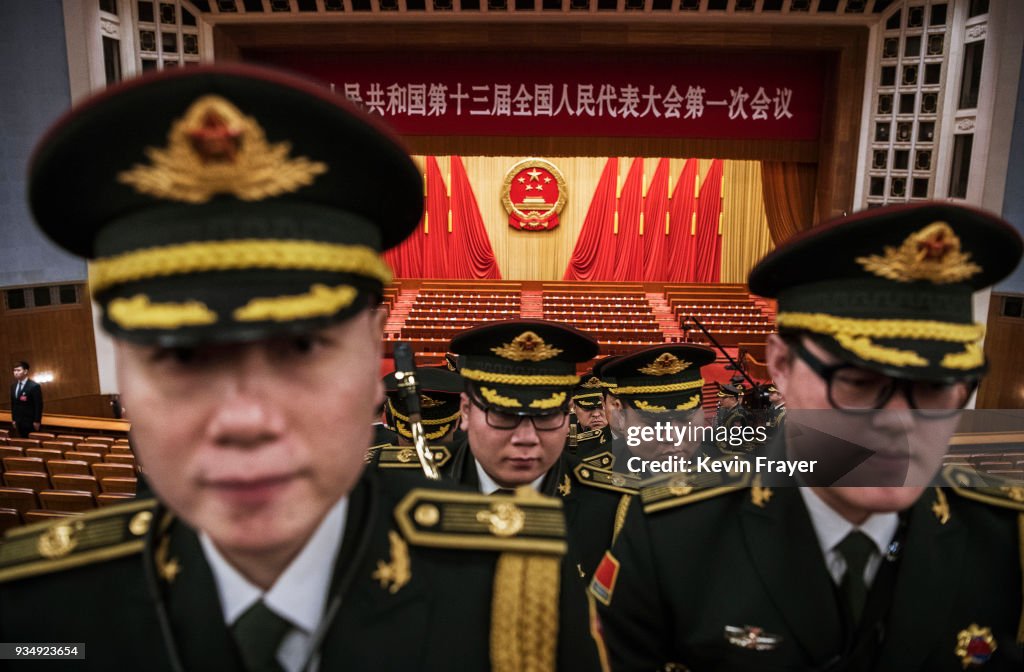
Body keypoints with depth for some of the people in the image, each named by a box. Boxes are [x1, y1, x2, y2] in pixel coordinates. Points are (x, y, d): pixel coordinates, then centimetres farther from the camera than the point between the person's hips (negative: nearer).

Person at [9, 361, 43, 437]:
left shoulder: (34, 386, -13)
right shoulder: (13, 386, 10)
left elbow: (38, 405, -14)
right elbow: (13, 404, 17)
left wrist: (37, 422, -15)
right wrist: (13, 419, 14)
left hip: (30, 423, -7)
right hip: (19, 422, 7)